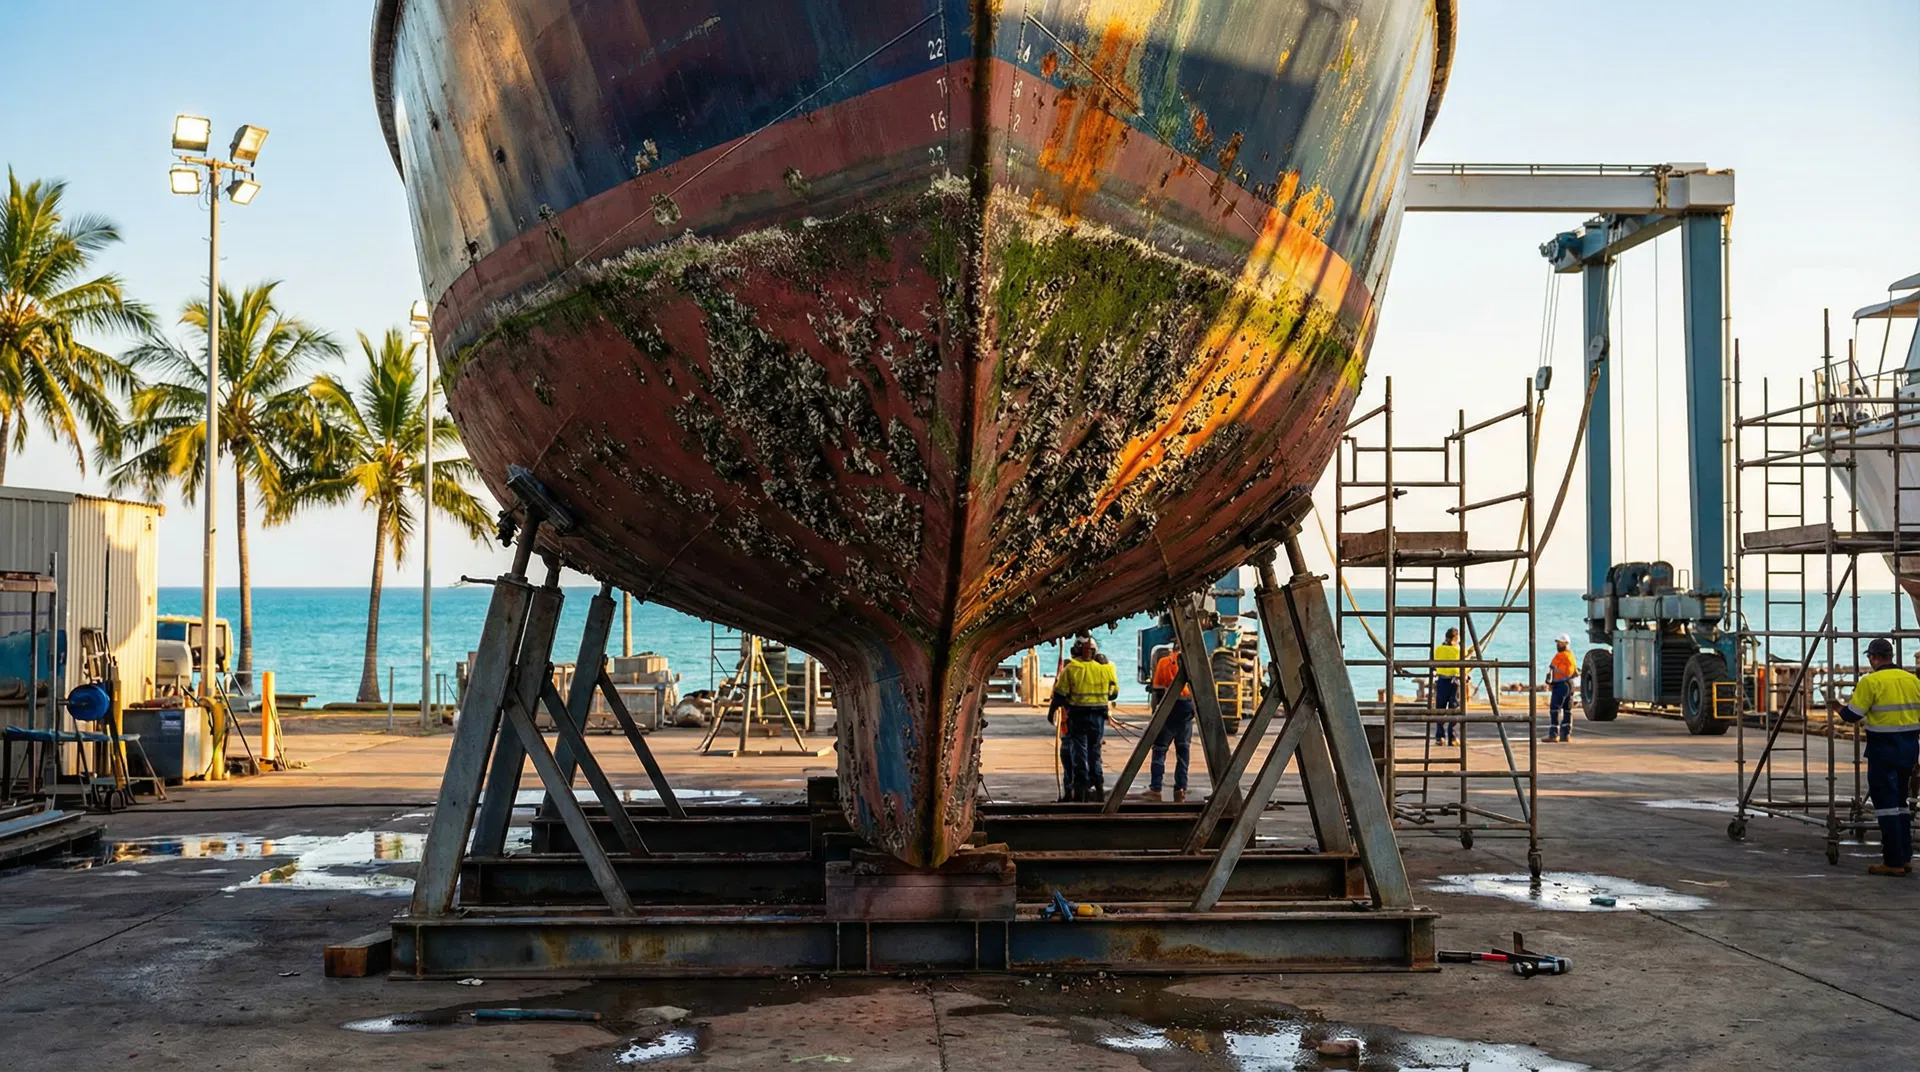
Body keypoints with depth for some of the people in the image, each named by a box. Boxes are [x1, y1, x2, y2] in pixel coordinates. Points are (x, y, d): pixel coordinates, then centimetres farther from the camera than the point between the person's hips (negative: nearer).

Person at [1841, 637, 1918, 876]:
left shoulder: (1871, 682, -12)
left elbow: (1852, 715, -10)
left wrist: (1840, 707, 9)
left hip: (1884, 749, -7)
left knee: (1885, 802, -3)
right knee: (1900, 801, 17)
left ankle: (1893, 861, -4)